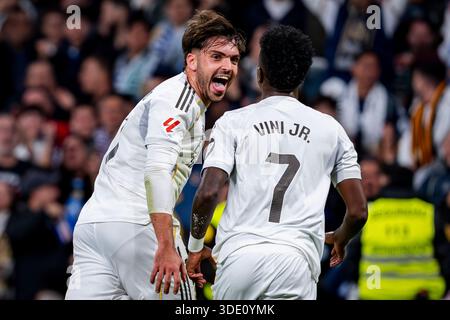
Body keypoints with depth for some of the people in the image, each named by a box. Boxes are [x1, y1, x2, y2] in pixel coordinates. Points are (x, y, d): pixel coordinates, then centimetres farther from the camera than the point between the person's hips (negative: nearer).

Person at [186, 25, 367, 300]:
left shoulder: (233, 122, 8)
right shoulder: (330, 129, 13)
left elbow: (208, 194, -5)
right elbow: (358, 212, 10)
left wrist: (196, 246, 11)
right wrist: (340, 240, 33)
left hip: (239, 257, 0)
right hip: (296, 263, 0)